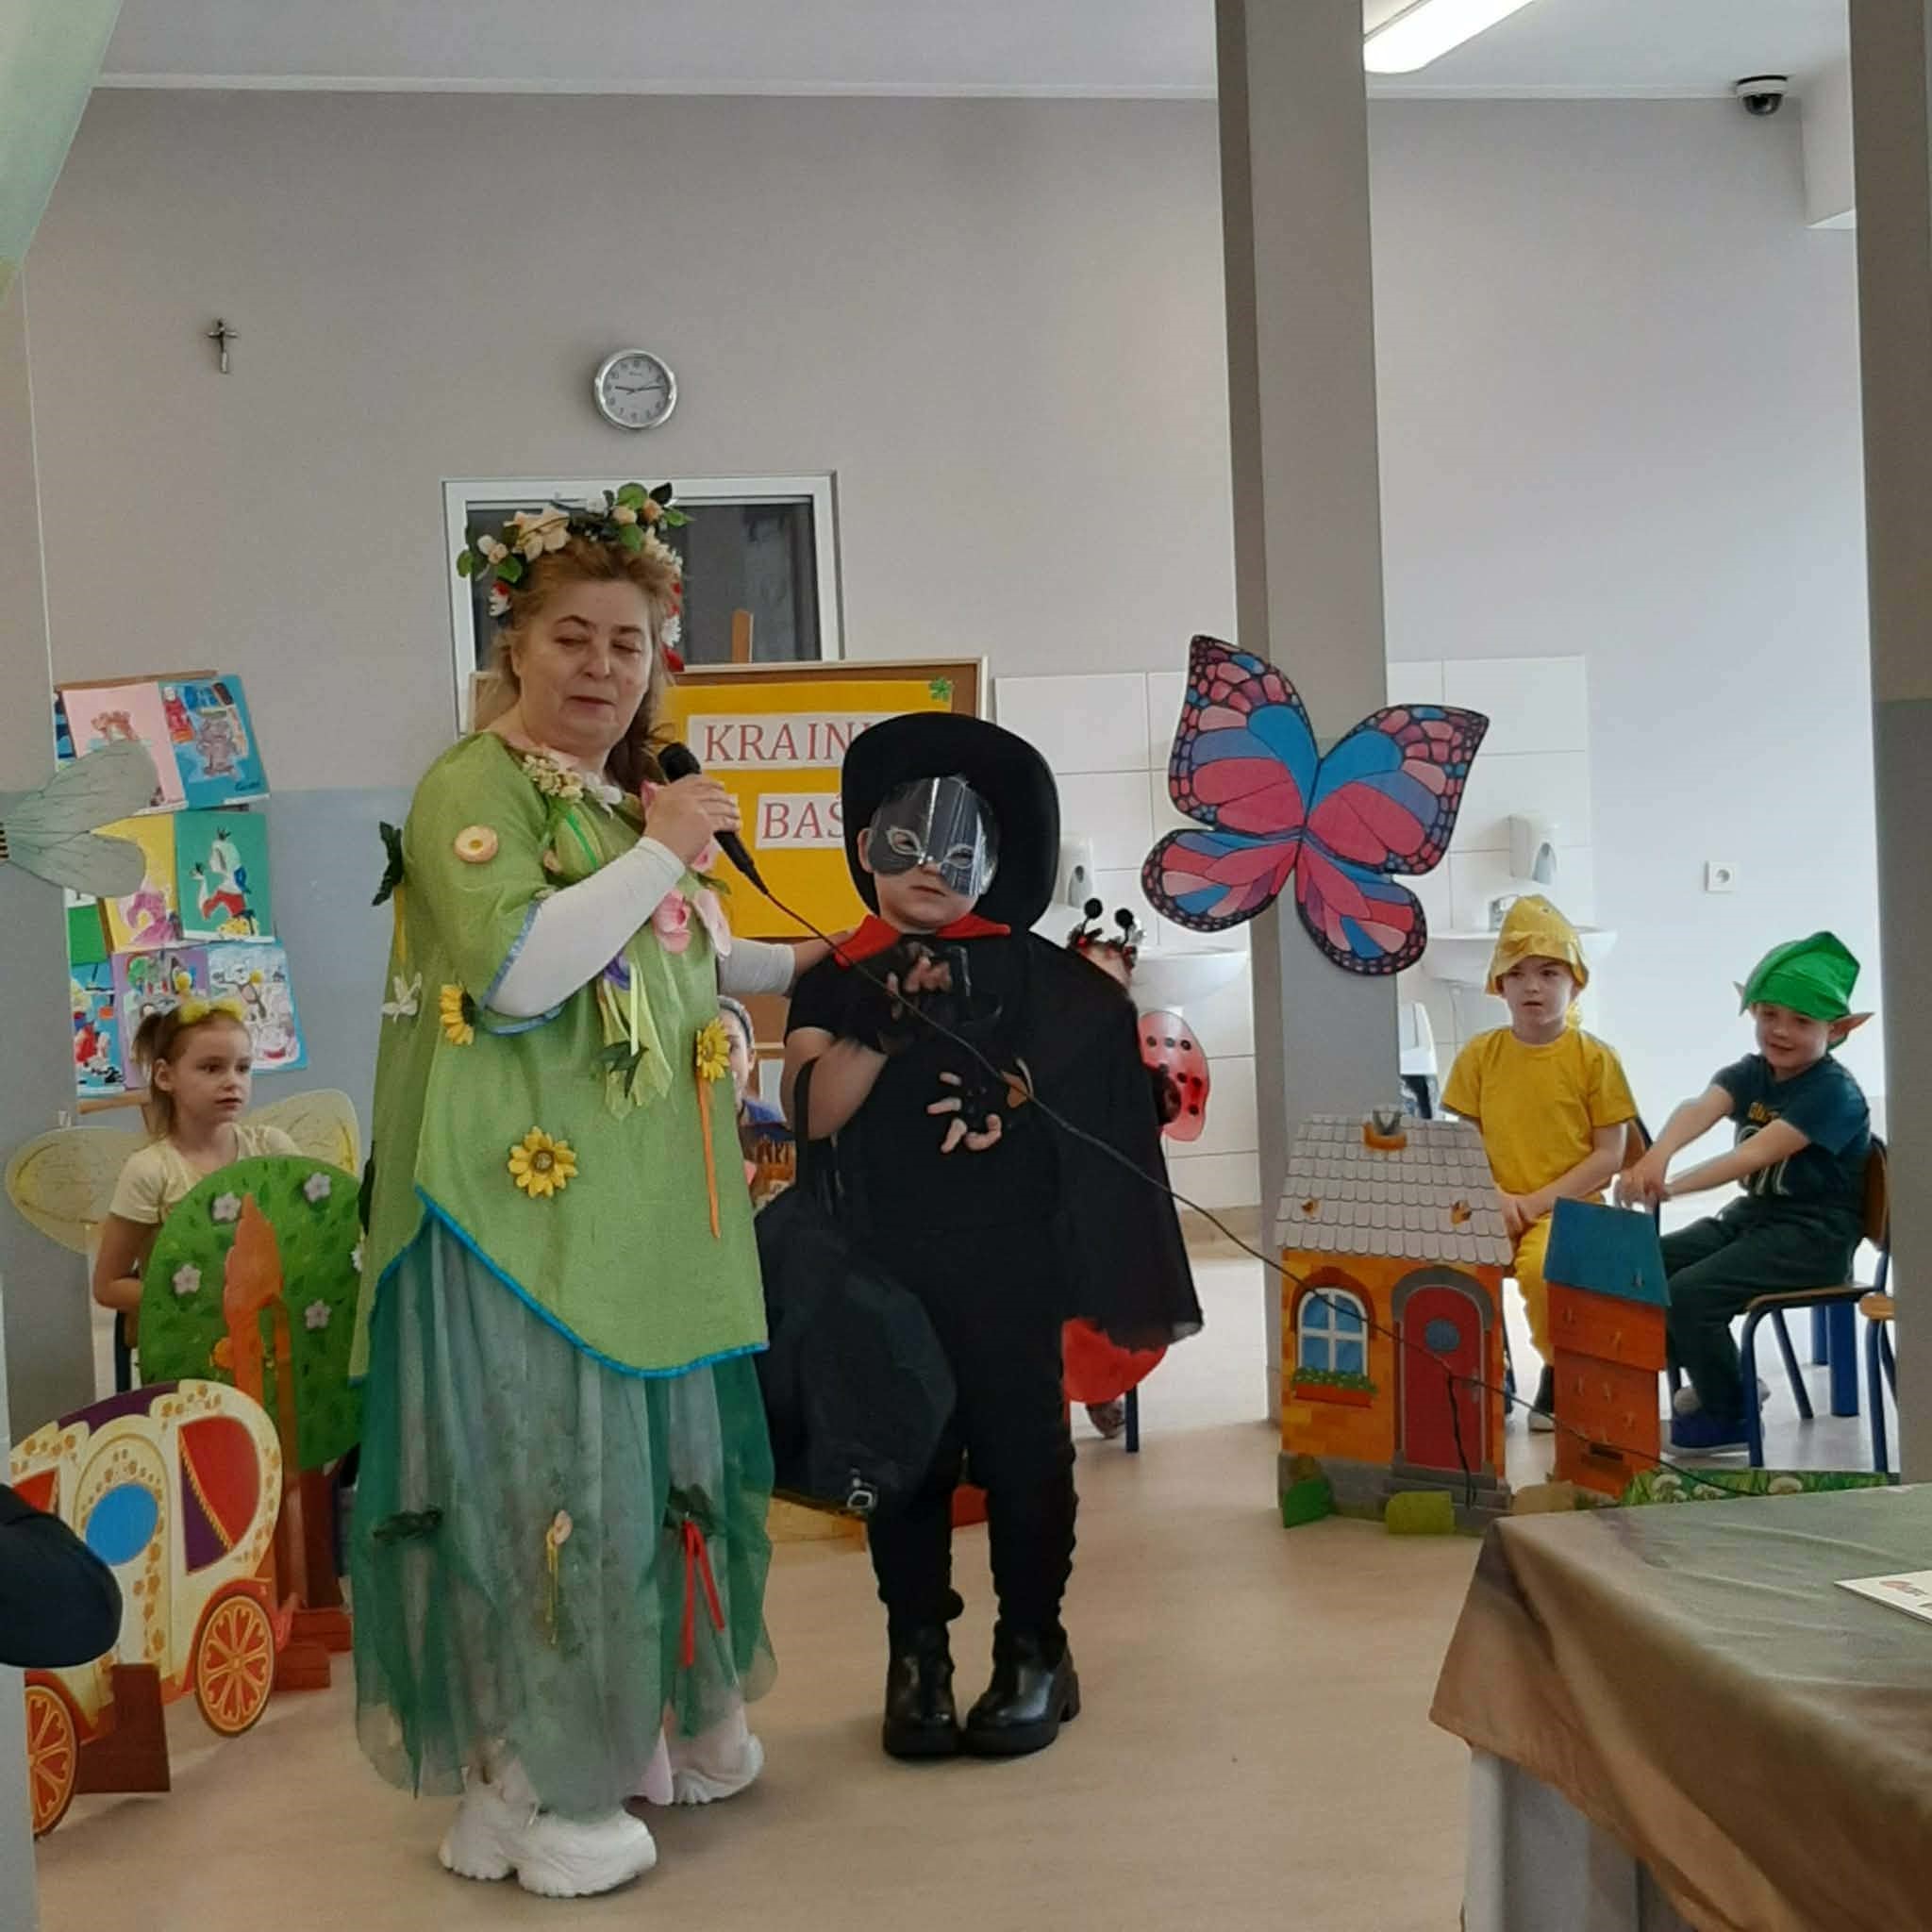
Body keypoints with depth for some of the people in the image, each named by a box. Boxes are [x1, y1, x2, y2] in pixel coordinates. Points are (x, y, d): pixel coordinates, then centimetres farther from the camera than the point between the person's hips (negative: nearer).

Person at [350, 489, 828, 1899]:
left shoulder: (628, 796, 17)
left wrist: (799, 965, 32)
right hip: (531, 1205, -9)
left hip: (643, 1212, 9)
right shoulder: (474, 789, -11)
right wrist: (661, 856, -18)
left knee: (660, 1451, 15)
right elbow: (512, 975, -25)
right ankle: (526, 1792, 8)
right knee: (544, 1470, -5)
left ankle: (650, 1719, 31)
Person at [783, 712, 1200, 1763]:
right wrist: (887, 1021, -21)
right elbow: (812, 1112, -7)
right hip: (884, 1268, 1)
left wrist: (1010, 1095, -16)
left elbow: (1096, 1066, 1)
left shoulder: (1025, 969, 5)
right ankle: (916, 1657, 17)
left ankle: (1033, 1653, 14)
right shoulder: (834, 984, 6)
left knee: (1020, 1450, 2)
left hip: (1005, 1264, -1)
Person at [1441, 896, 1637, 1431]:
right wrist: (1495, 1197, -10)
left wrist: (1541, 1199, -12)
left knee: (1541, 1266, -35)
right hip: (1494, 1209, 3)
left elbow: (1609, 1154, -2)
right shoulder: (1480, 1055, 7)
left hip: (1567, 1206, -2)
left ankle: (1561, 1375, -4)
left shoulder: (1594, 1058, 0)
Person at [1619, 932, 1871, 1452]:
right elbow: (1701, 1107, -20)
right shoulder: (1749, 1074, 3)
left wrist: (1672, 1187, -39)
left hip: (1814, 1237, -8)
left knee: (1690, 1293, -22)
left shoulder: (1834, 1093, -17)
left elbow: (1757, 1153, -29)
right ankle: (1716, 1380, 18)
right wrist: (1657, 1156, -43)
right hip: (1753, 1215, 8)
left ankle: (1727, 1415, 1)